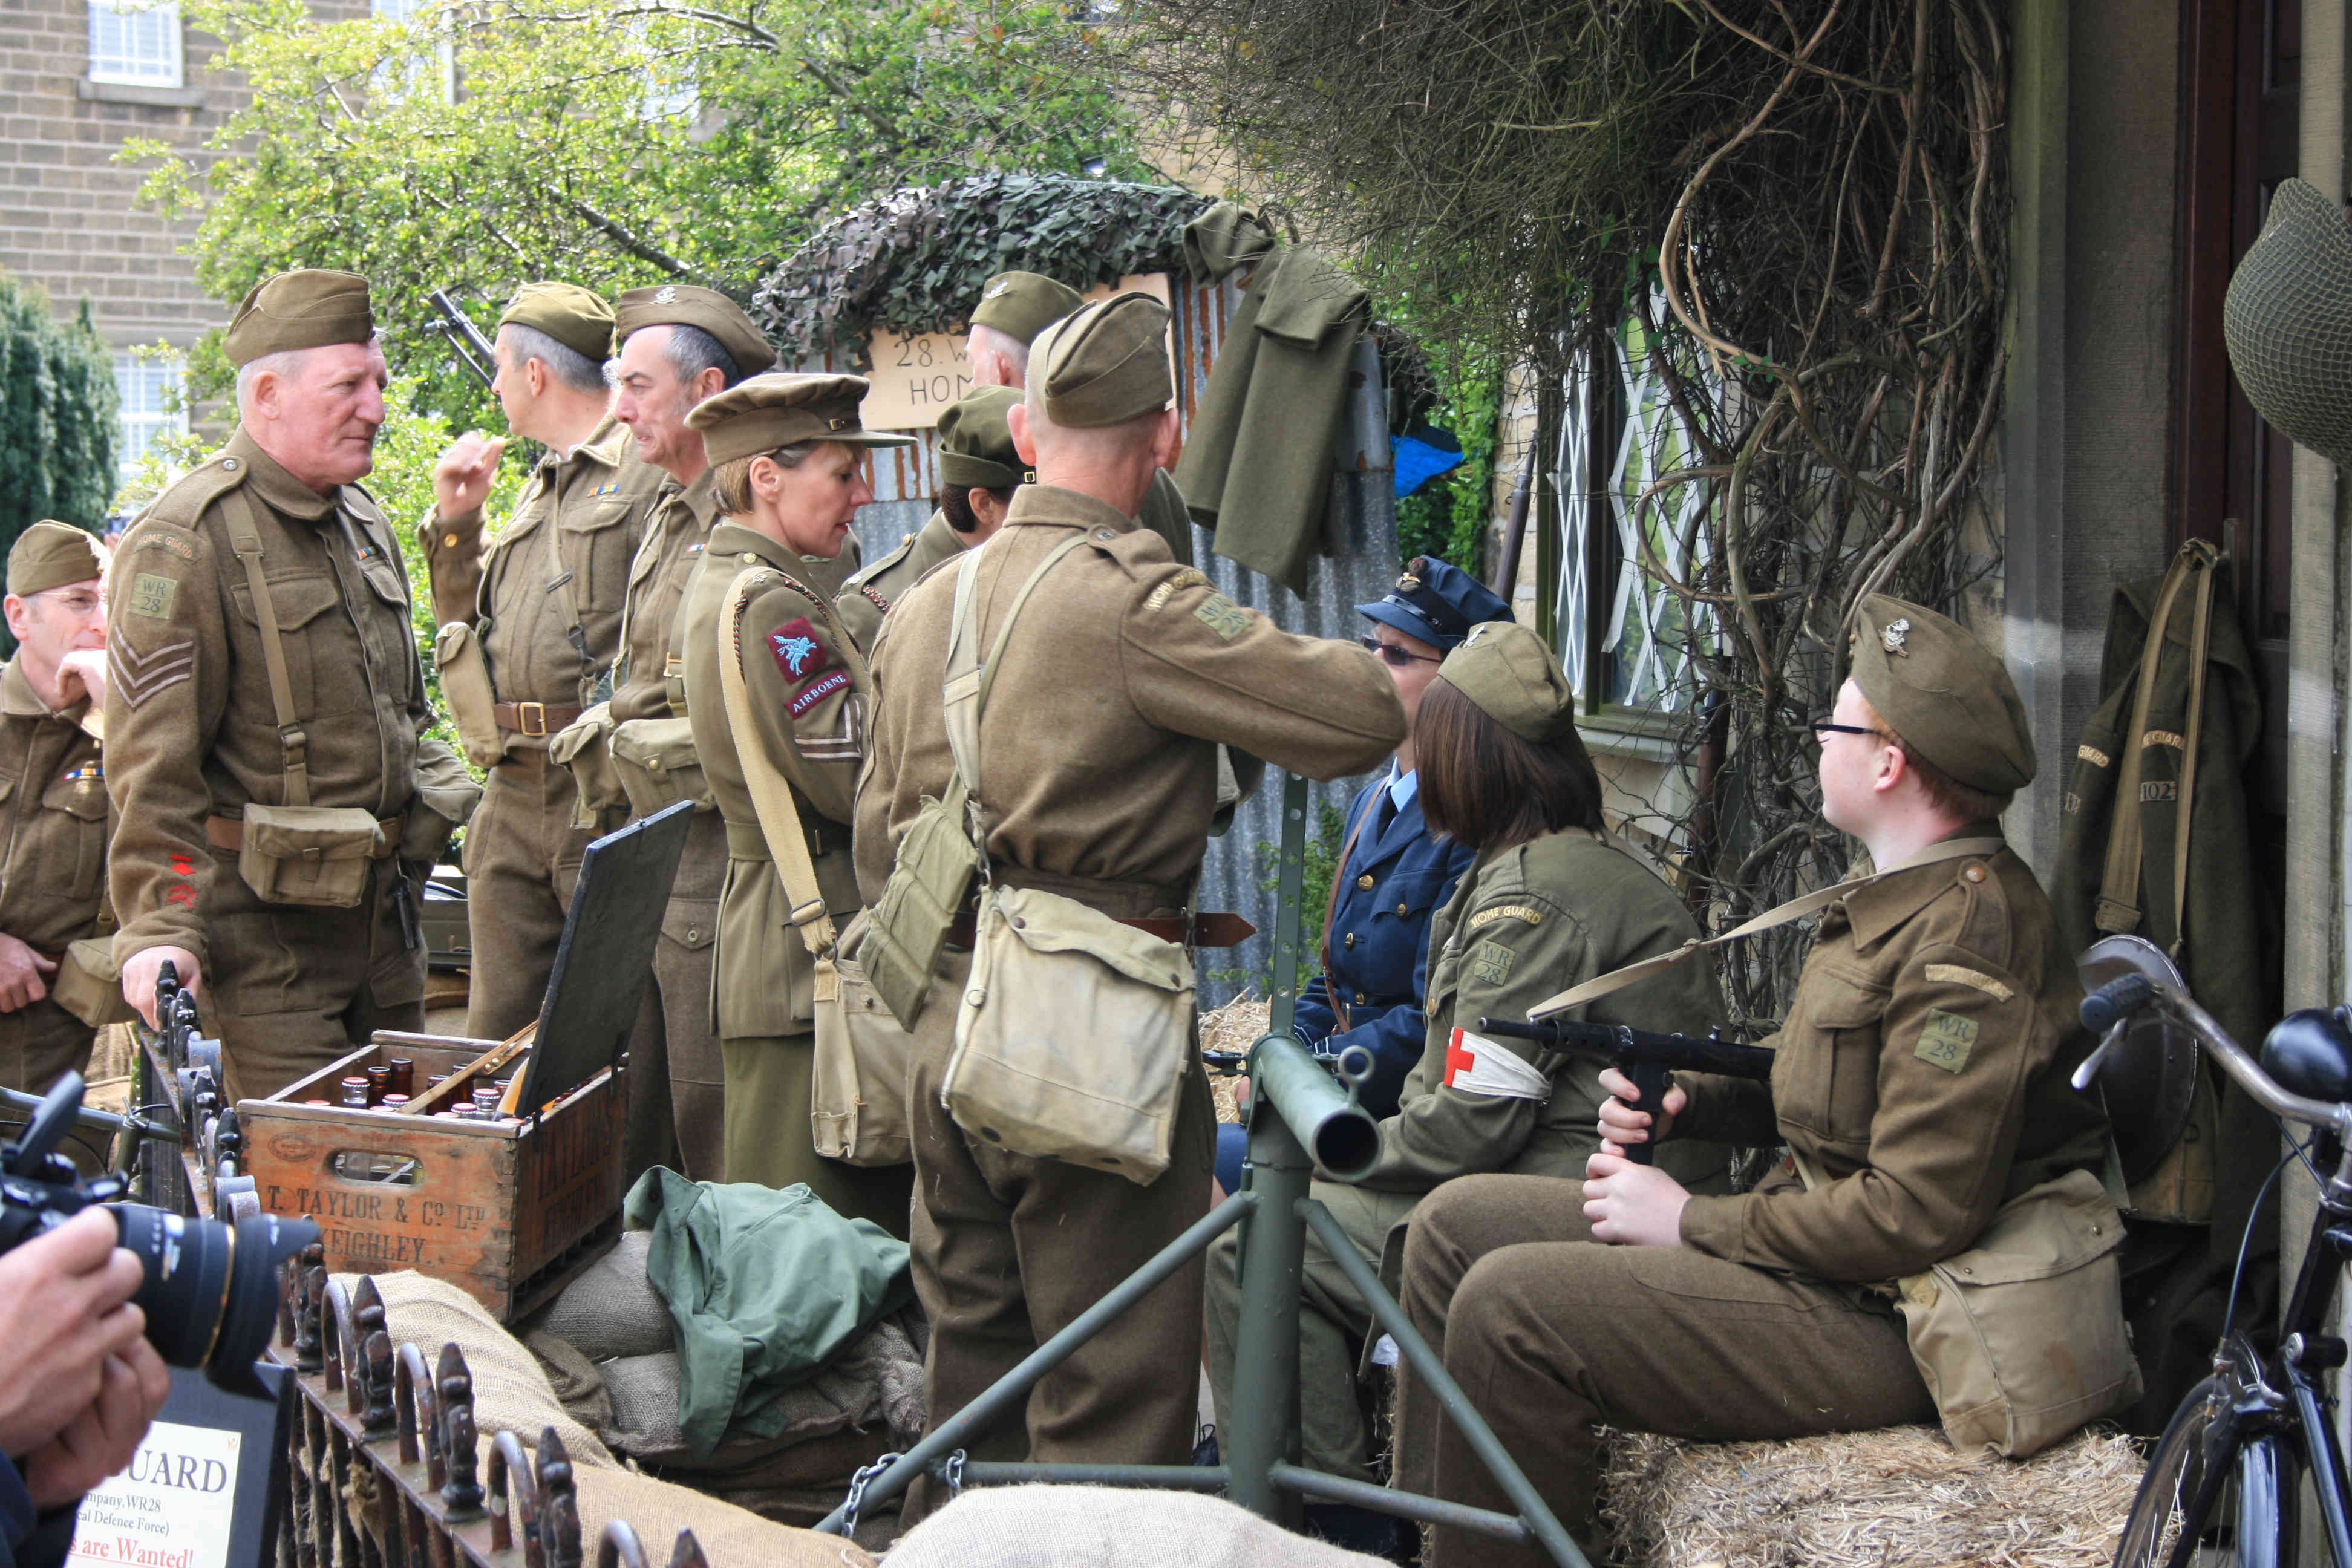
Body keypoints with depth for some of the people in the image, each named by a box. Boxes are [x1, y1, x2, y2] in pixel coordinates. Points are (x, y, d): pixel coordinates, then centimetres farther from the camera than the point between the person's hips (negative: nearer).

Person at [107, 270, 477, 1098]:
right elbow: (152, 761, -17)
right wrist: (160, 927, -21)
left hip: (383, 908, 8)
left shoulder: (364, 523, 14)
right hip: (265, 923, -8)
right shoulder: (187, 541, -13)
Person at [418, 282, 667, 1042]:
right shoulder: (537, 489, 24)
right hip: (516, 799, 8)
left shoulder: (656, 472, -5)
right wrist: (455, 523, 16)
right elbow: (471, 625, 29)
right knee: (498, 1032, 9)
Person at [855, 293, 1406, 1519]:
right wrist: (1393, 678, 6)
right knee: (1115, 1389, 1)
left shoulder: (920, 608, 10)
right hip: (1087, 1048, -8)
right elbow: (1362, 716, -17)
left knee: (972, 1360, 18)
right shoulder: (1133, 600, -15)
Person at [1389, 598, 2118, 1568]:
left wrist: (1690, 1219, -16)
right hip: (1817, 1252, 11)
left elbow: (1917, 1216, -26)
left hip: (1884, 1326, -11)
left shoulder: (1968, 936, -21)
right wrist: (1684, 1101, 6)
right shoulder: (1903, 902, 14)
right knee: (1459, 1221, 8)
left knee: (1510, 1305, -24)